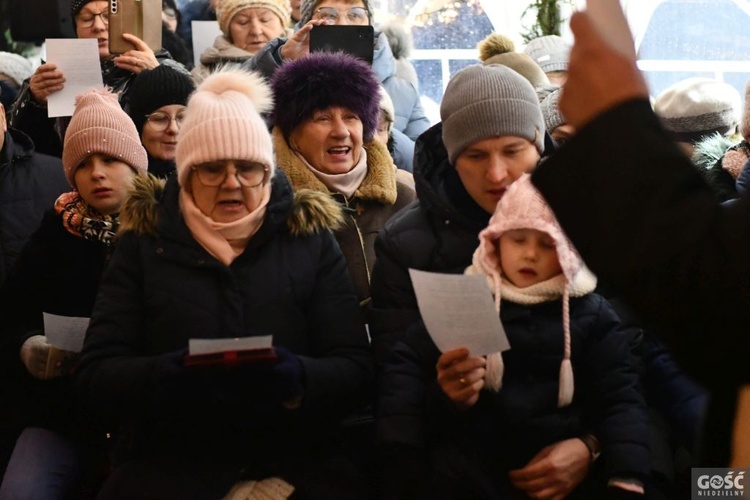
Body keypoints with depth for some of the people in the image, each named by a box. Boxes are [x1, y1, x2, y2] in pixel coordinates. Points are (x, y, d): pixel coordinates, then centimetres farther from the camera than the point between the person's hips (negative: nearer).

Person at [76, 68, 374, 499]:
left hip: (296, 465, 1)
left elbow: (357, 370, 2)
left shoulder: (311, 240, 9)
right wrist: (172, 373, -18)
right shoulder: (144, 243, 8)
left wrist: (295, 377, -19)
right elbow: (96, 375, 1)